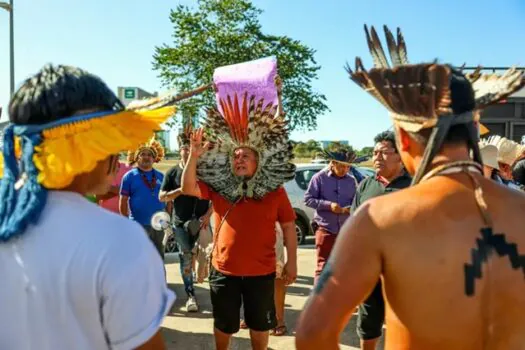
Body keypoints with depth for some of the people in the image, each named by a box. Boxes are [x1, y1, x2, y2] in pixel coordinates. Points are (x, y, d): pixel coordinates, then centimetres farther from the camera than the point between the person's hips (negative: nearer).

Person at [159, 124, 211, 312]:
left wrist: (208, 214, -10)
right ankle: (190, 295, 15)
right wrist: (182, 190, -13)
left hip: (201, 220, -1)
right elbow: (162, 197, 2)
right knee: (186, 258, 6)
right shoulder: (173, 172, 4)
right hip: (181, 222, 1)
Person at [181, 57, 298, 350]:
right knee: (224, 323, 19)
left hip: (261, 270, -1)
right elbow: (189, 188, -14)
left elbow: (288, 226, -1)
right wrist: (194, 156, -26)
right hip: (224, 268, 1)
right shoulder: (218, 187, -2)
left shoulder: (275, 191, -5)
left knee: (260, 323, 18)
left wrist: (292, 262, -2)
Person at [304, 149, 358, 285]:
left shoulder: (352, 180, 5)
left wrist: (351, 208, -14)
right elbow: (308, 199, -7)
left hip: (346, 230, 4)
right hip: (325, 228, -4)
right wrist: (329, 205, -18)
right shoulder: (319, 177, -5)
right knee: (322, 266, -1)